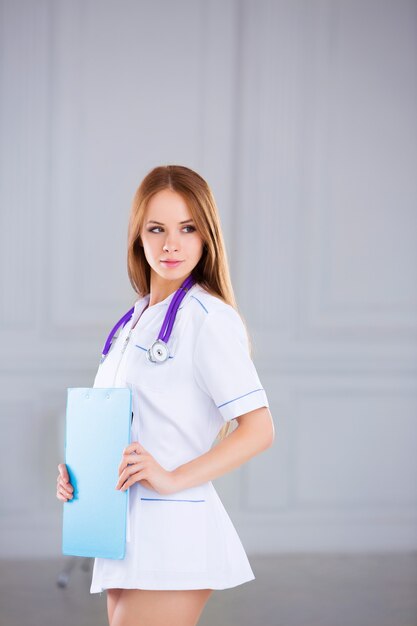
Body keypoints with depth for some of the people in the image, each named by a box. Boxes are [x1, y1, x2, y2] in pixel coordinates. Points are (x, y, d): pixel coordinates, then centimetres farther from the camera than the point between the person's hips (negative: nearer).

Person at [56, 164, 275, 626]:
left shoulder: (208, 317, -9)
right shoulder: (136, 320, 16)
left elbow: (259, 430, -14)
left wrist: (172, 478, -19)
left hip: (171, 533, -8)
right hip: (126, 531, 8)